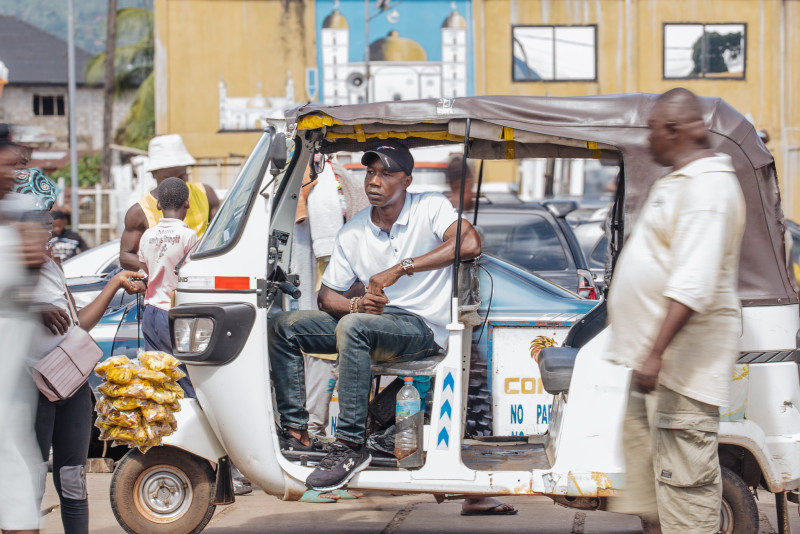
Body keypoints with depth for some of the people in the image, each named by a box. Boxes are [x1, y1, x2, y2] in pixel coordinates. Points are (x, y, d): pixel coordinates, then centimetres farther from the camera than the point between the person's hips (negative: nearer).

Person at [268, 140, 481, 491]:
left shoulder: (430, 208, -5)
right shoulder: (353, 232, 9)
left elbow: (470, 244, -25)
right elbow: (327, 295, 9)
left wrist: (400, 268, -26)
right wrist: (358, 304, -17)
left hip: (423, 327, -6)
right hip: (370, 319, 6)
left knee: (353, 326, -36)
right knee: (283, 326, -7)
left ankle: (350, 445, -34)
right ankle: (295, 431, -12)